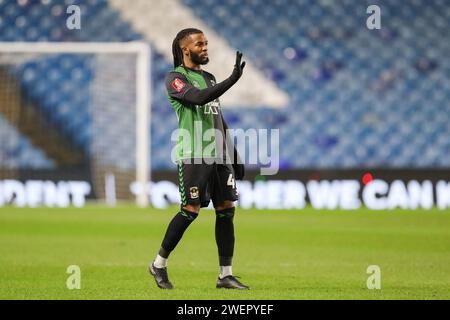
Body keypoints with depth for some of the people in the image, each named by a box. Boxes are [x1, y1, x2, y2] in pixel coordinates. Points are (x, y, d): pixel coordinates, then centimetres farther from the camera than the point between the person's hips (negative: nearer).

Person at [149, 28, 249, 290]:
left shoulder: (209, 78, 20)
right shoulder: (176, 78, -3)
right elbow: (198, 98, -23)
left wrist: (234, 155, 21)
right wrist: (233, 79, -28)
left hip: (219, 155, 7)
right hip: (193, 156, -7)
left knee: (227, 210, 0)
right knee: (190, 210, -9)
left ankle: (226, 275, 3)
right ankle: (159, 264, 8)